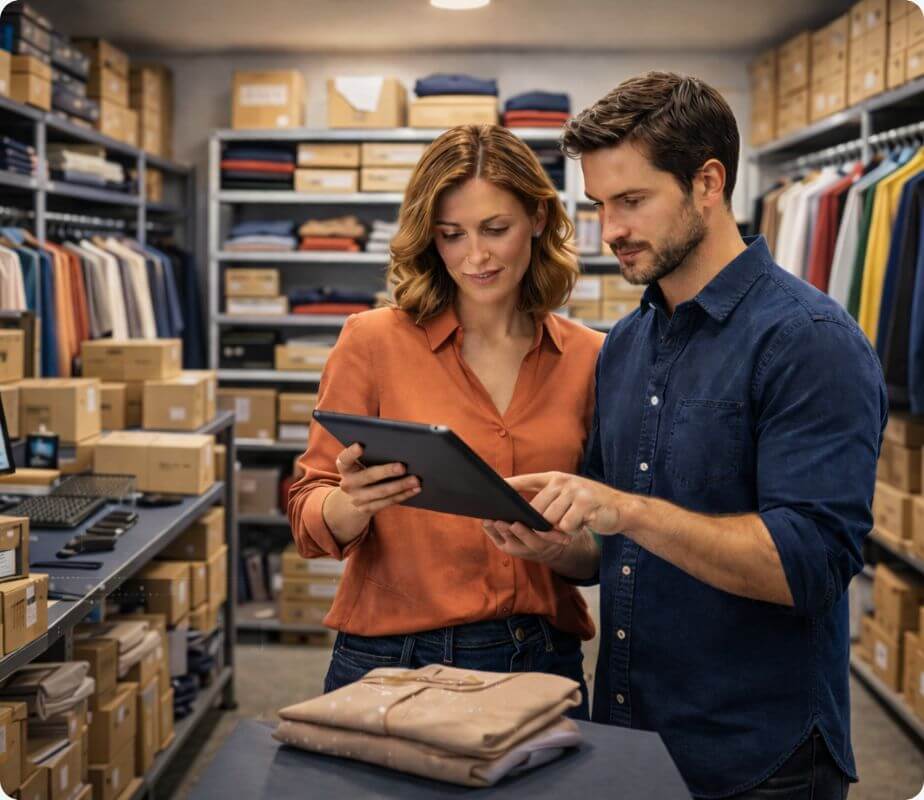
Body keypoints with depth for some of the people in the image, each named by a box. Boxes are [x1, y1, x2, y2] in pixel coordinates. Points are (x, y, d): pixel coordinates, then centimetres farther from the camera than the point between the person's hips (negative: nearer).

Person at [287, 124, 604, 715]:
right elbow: (310, 520, -4)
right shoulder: (374, 341, -6)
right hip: (394, 660, -2)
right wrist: (353, 504, -25)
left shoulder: (591, 358, 1)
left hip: (542, 664, 2)